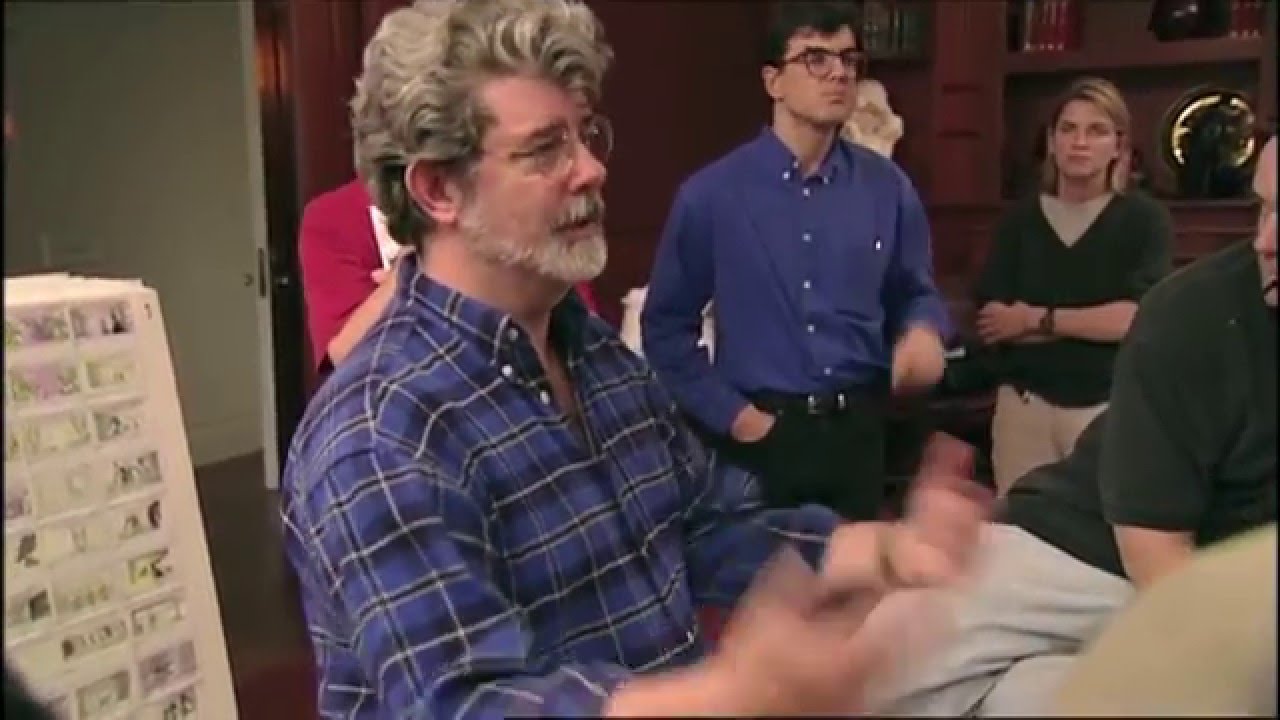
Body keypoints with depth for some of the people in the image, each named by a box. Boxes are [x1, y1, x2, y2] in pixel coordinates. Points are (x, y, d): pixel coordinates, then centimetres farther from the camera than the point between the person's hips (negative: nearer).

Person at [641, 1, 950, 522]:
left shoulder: (888, 187, 2)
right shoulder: (710, 194, -6)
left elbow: (916, 293, 14)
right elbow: (666, 326, -1)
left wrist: (922, 333, -8)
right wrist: (730, 414, -6)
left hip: (861, 430, 3)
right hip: (759, 435, -2)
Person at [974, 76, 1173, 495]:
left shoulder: (1145, 218, -1)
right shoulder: (1019, 220, 5)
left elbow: (1140, 317, -13)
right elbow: (991, 323, -5)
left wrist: (1037, 319, -6)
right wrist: (1097, 322, -11)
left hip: (1109, 407, -2)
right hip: (1024, 404, 2)